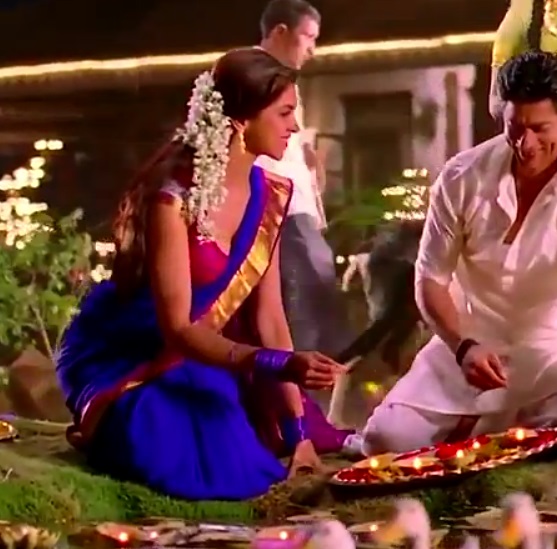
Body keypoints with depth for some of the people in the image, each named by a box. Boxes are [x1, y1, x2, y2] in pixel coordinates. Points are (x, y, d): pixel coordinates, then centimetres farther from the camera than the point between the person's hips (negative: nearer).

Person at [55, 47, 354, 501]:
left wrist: (299, 431, -7)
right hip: (127, 361, -7)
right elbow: (177, 329, -28)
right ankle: (107, 433, 6)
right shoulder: (174, 195, -26)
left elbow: (269, 316, -2)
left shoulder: (269, 194, -3)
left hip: (198, 355, 8)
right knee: (221, 470, -23)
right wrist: (279, 365, -41)